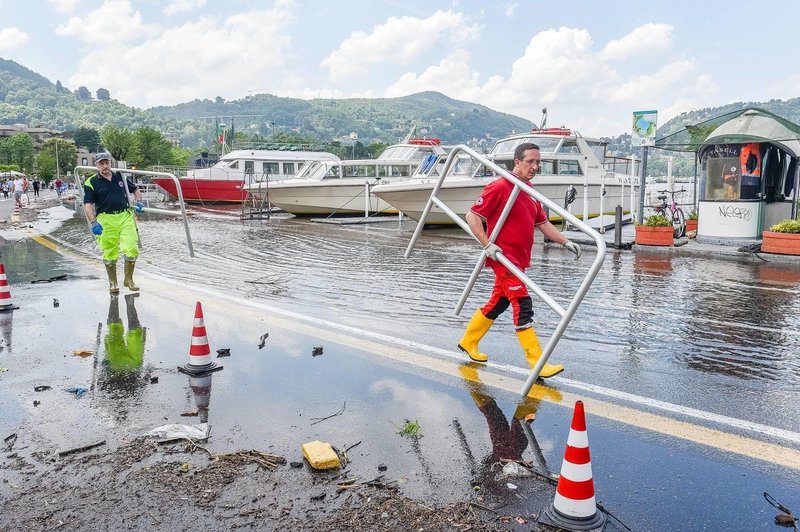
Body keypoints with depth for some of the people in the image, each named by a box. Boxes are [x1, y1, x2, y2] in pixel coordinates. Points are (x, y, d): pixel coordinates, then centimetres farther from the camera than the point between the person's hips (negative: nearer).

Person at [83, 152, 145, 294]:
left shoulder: (120, 177, 14)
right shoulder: (91, 182, 1)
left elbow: (135, 190, 28)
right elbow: (88, 204, -6)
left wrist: (139, 202, 9)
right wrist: (93, 222, -18)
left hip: (125, 217, 2)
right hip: (106, 220, -2)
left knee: (132, 249, -7)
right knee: (110, 254, 5)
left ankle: (128, 279, 10)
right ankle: (113, 282, 22)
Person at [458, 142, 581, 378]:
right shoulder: (499, 187, -12)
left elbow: (543, 223, 19)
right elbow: (472, 216, -13)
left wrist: (565, 242, 8)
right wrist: (487, 245, -19)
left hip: (518, 259, 9)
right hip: (503, 257, -9)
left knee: (497, 304, 17)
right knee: (523, 307, -10)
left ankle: (468, 341, 33)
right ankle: (538, 365, -8)